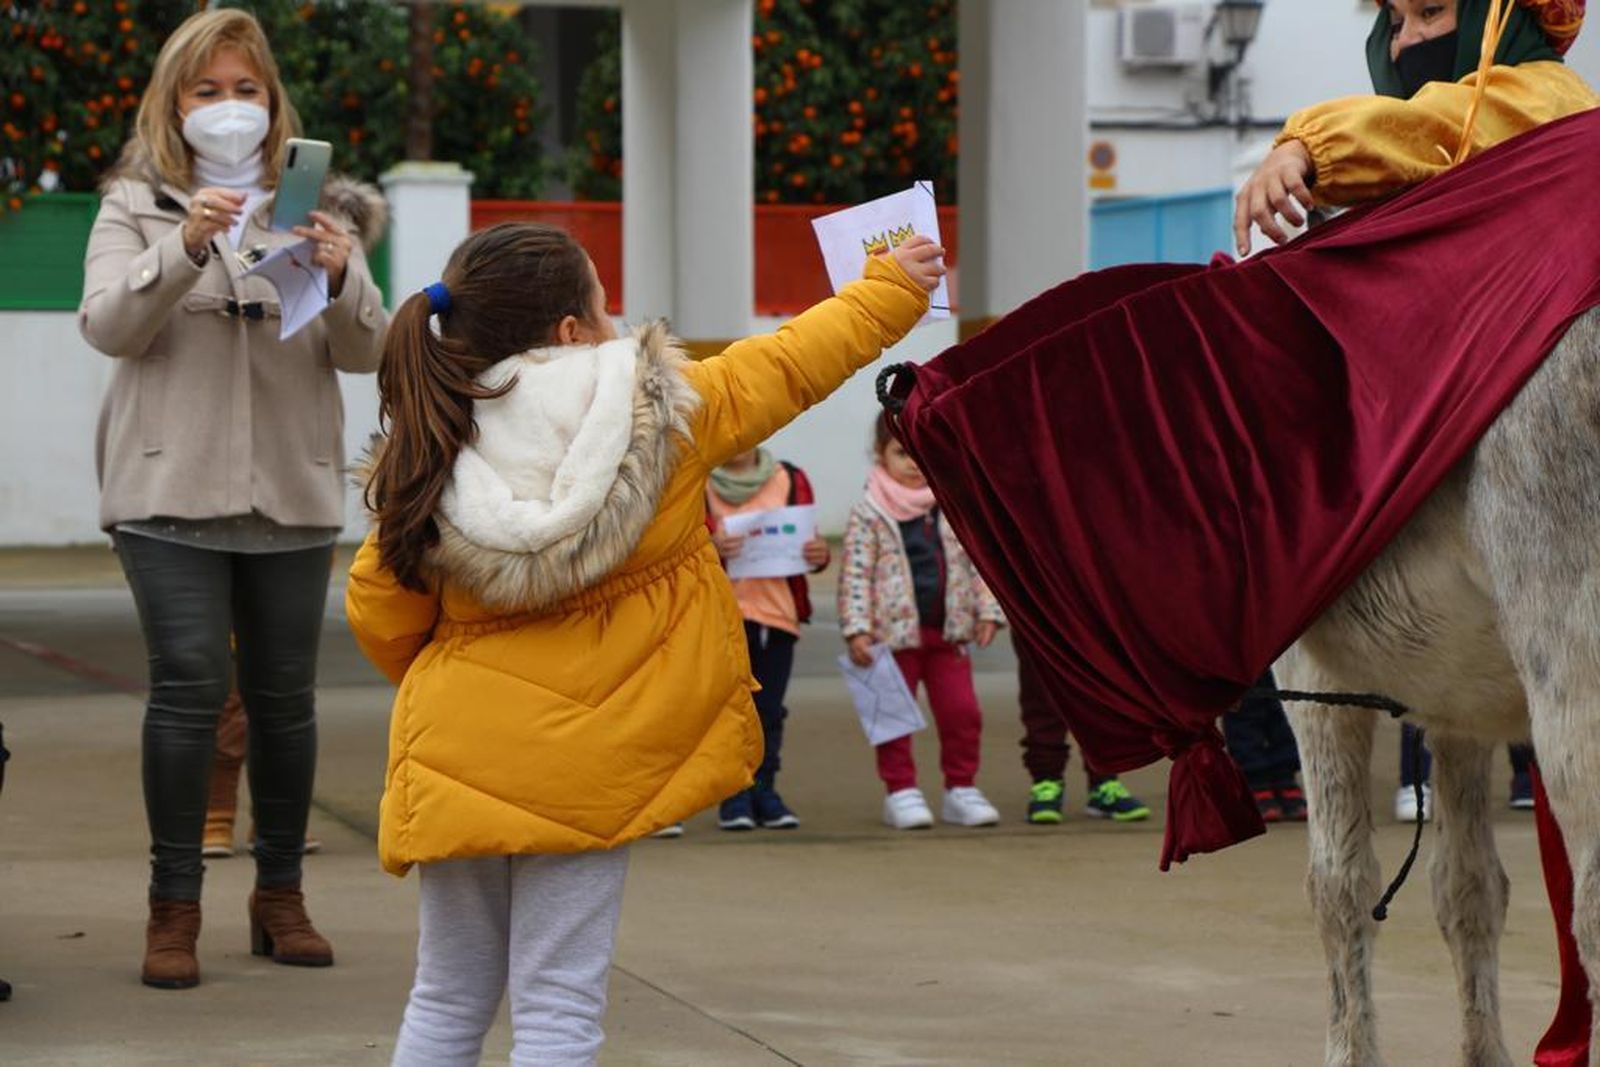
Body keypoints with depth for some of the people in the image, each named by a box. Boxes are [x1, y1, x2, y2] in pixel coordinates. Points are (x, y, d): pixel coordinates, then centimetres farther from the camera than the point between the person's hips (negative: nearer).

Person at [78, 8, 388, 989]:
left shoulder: (314, 209, 12)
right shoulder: (137, 206, 8)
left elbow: (367, 354, 4)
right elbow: (107, 326, -8)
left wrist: (340, 277, -17)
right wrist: (185, 247, -23)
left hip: (293, 493, 2)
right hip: (172, 491, -2)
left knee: (285, 694, 4)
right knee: (191, 684, -12)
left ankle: (281, 896, 17)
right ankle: (174, 904, -4)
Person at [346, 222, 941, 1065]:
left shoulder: (430, 459, -2)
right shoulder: (664, 415, -6)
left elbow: (380, 617, 2)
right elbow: (789, 368, 8)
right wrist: (892, 290, 23)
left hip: (457, 751, 3)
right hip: (580, 760, -2)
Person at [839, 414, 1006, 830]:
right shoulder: (868, 515, -6)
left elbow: (975, 564, 11)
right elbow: (855, 575, -9)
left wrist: (988, 612, 2)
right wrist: (856, 629, -16)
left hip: (948, 632, 3)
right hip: (894, 633, -3)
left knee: (962, 711, 4)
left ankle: (961, 788, 15)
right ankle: (901, 790, 12)